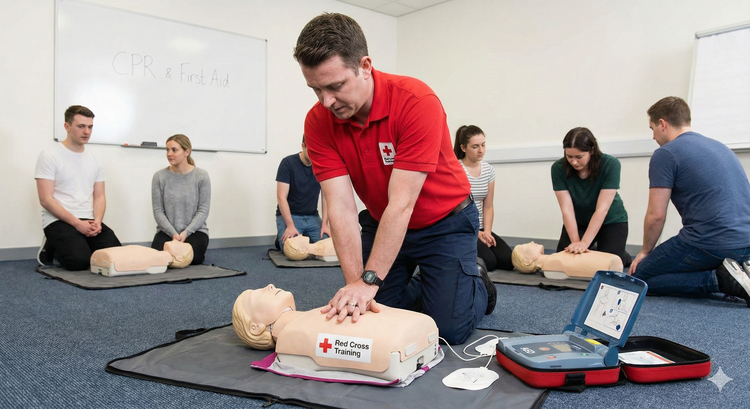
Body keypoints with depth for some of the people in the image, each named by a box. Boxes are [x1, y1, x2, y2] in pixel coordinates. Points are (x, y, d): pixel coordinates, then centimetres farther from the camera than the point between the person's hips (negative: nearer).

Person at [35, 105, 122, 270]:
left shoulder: (95, 160, 12)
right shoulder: (50, 157, -5)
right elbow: (46, 199, -11)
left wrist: (97, 221, -9)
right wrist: (77, 223, -19)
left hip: (89, 221, 5)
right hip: (59, 221, -4)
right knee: (79, 261, -27)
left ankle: (78, 245, 12)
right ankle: (50, 249, 8)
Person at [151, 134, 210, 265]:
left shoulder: (201, 176, -8)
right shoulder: (159, 176, -5)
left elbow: (203, 211, -7)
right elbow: (158, 211, -3)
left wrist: (186, 232, -18)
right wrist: (173, 233, -15)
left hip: (194, 230, -1)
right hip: (167, 231, 1)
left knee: (192, 257, -29)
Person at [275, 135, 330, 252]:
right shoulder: (288, 163, -10)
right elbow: (281, 197, -14)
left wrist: (324, 223, -13)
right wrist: (290, 225, -24)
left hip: (312, 217, 3)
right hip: (289, 215, -3)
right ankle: (281, 237, 7)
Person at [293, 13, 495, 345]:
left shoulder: (417, 101, -30)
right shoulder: (318, 122, -16)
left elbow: (401, 203, -33)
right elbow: (341, 208, -21)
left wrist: (369, 281, -35)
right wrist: (355, 283, -28)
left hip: (444, 224, -4)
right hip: (381, 225, 5)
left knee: (450, 328, -7)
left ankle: (479, 287, 26)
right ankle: (419, 287, 32)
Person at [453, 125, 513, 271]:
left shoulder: (488, 170, 6)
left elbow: (488, 207, 8)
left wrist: (487, 232, -7)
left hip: (480, 229, 6)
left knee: (508, 260, -12)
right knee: (488, 261, -24)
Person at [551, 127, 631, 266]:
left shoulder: (610, 165, -27)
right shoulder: (558, 168, -22)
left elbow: (602, 209, -30)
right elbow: (567, 209, -23)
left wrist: (584, 243, -37)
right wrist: (576, 242, -32)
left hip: (611, 221, -2)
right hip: (578, 222, 2)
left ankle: (623, 256, 18)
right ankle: (588, 253, 20)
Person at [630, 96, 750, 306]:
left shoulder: (665, 154, -7)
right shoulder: (719, 146, 18)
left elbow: (656, 215, -10)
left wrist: (645, 252, 8)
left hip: (710, 243, -9)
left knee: (641, 276, 8)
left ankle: (719, 279, -8)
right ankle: (728, 274, 6)